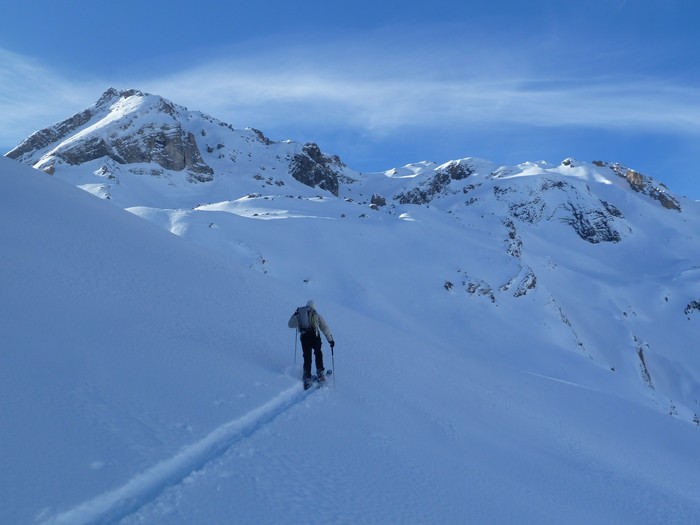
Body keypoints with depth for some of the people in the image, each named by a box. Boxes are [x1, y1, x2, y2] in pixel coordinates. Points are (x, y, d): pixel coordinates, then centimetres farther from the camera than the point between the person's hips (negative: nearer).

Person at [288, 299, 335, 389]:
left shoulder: (299, 314, 17)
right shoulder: (317, 315, 14)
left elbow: (290, 325, 27)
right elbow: (325, 328, 12)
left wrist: (295, 314, 39)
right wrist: (330, 339, 16)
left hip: (304, 337, 1)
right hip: (314, 336, -1)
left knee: (307, 358, 8)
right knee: (318, 354, 20)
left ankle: (307, 378, 3)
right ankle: (320, 373, 14)